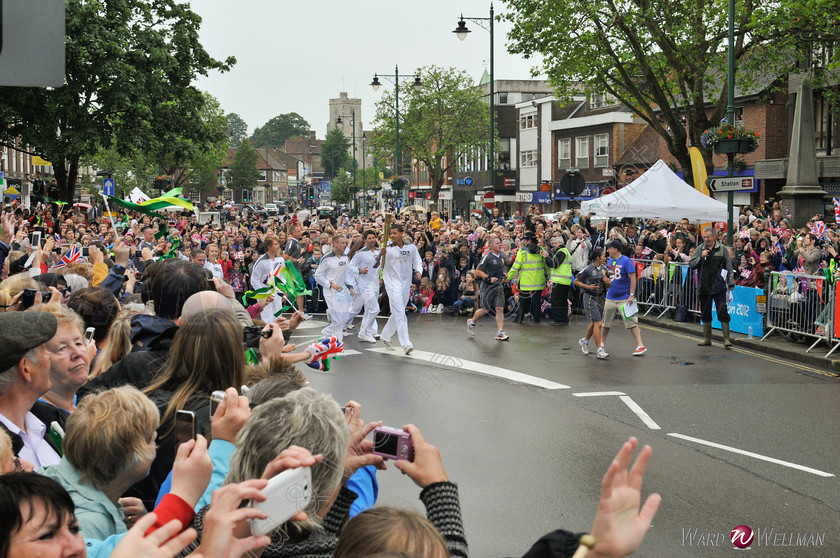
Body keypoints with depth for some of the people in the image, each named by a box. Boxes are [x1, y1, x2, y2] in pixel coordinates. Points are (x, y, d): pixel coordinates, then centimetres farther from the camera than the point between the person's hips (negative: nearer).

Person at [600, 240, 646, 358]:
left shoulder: (626, 261, -12)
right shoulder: (610, 261, 9)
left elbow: (633, 279, -15)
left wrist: (631, 296, -19)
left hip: (624, 298, -6)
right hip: (610, 298, 6)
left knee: (631, 322, -8)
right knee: (606, 322, 10)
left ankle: (640, 346, -4)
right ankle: (602, 345, 25)